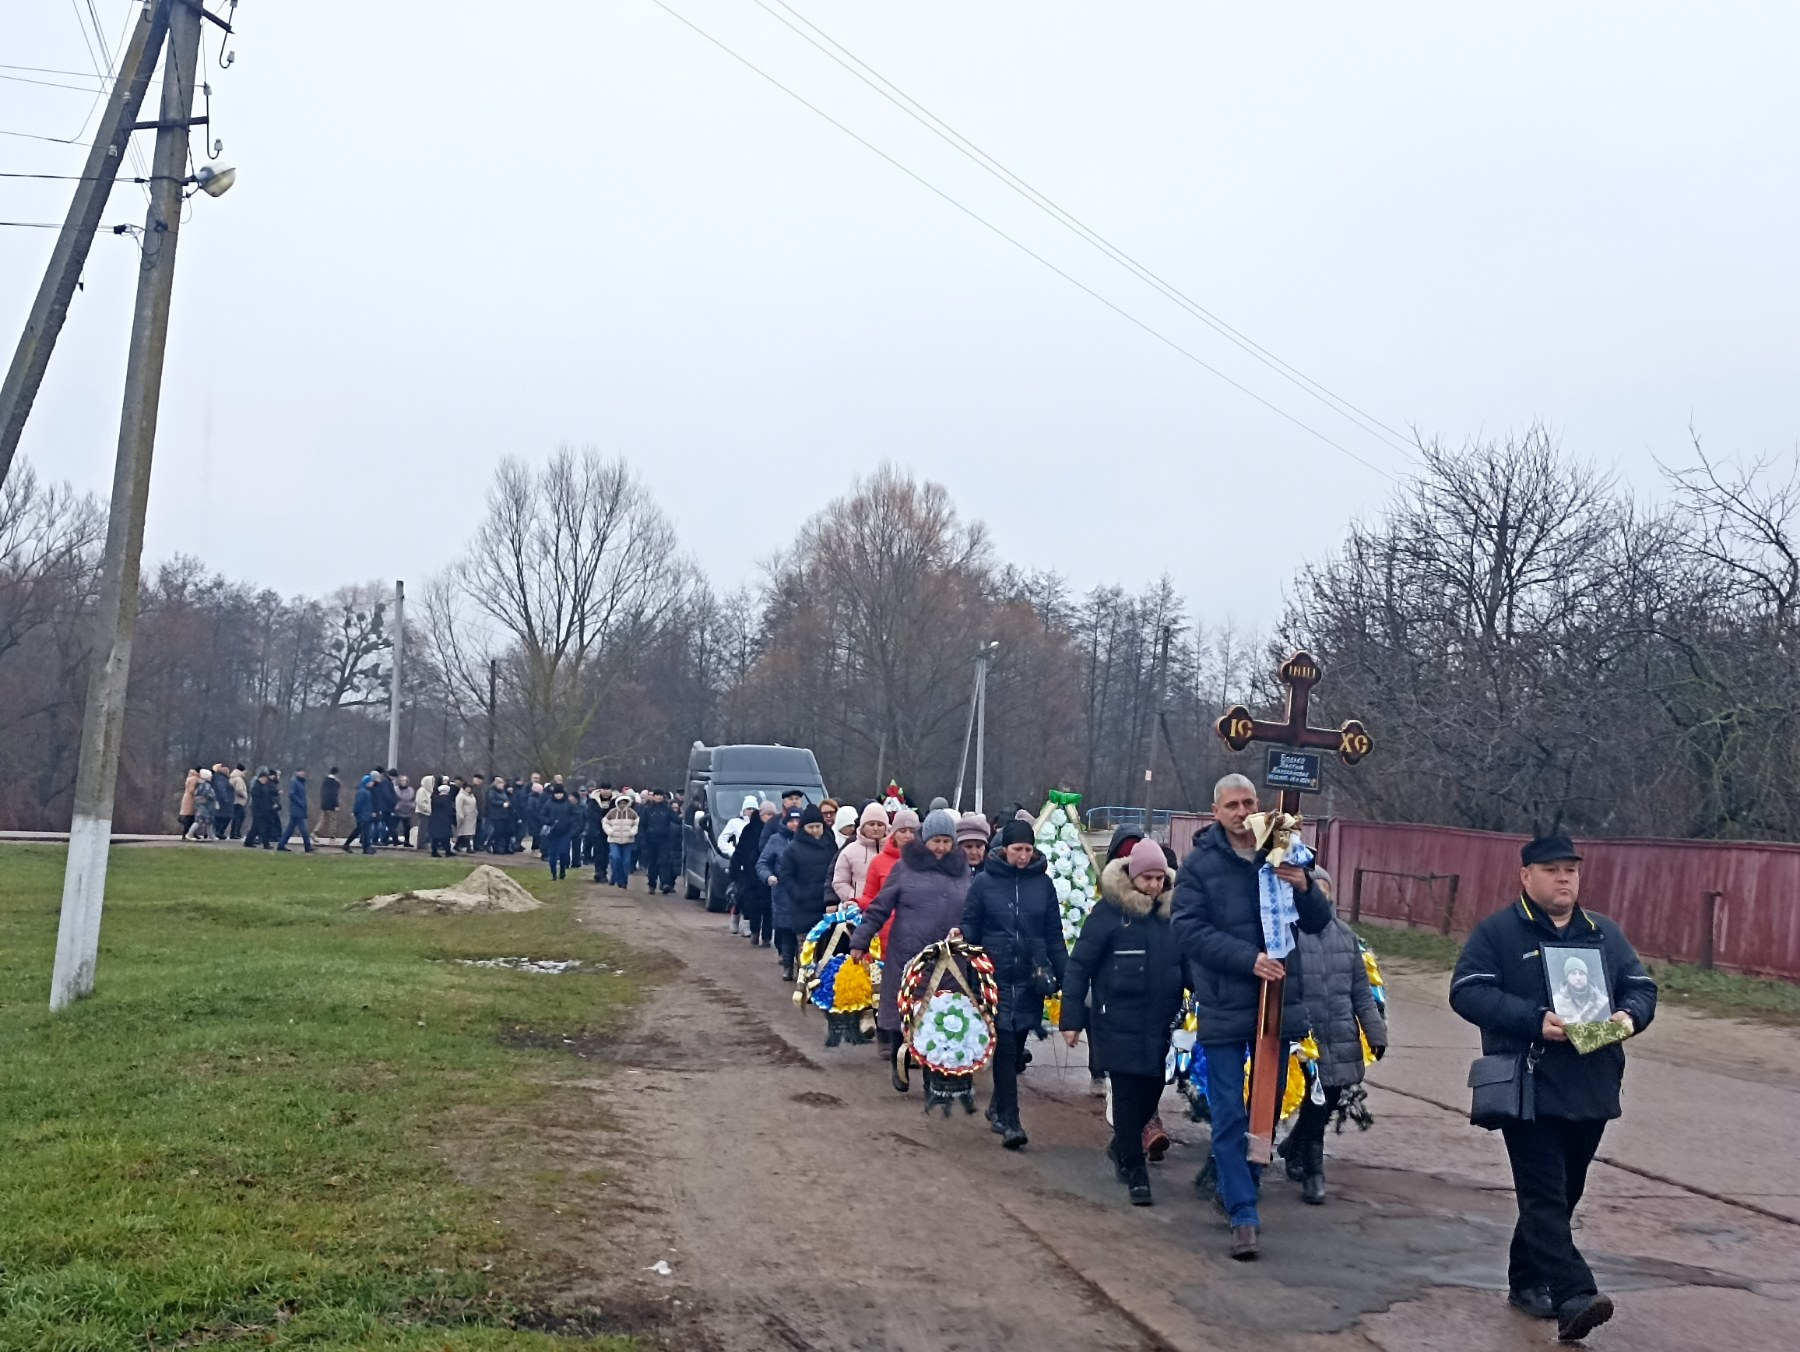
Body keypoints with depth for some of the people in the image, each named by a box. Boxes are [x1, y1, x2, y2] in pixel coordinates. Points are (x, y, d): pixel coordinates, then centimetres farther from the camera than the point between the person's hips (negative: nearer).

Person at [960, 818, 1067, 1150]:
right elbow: (970, 925, 4)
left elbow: (1054, 935, 7)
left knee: (1016, 1047, 9)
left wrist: (1064, 976, 5)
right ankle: (1009, 1121, -6)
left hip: (1031, 978, 2)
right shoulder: (984, 881, -1)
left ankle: (999, 1107, 28)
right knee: (1004, 1046, -7)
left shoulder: (1042, 882, 4)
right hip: (996, 976, -2)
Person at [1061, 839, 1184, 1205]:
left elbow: (1184, 965, 13)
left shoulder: (1170, 913, 6)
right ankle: (1135, 1172, 10)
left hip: (1159, 1025, 5)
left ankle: (1122, 1147, 37)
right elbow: (1079, 965, -7)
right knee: (1128, 1095, 0)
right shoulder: (1109, 912, -8)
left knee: (1151, 1092, 11)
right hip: (1118, 1023, -5)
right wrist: (1072, 1018, -9)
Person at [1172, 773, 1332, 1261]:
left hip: (1278, 1004, 4)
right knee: (1230, 1116, -4)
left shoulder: (1281, 857, 6)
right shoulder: (1199, 864, -5)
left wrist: (1304, 887, -15)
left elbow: (1318, 922, 7)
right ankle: (1244, 1215, 0)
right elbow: (1188, 928, -12)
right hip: (1224, 1009, -4)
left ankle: (1237, 1188, 32)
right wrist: (1249, 958, -22)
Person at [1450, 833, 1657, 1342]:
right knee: (1546, 1195, -12)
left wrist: (1630, 1015, -7)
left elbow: (1642, 987, 18)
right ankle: (1573, 1296, -20)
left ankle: (1527, 1280, 28)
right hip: (1529, 1088, -6)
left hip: (1592, 1090, 6)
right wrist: (1534, 1020, -22)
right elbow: (1467, 991, -10)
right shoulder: (1497, 932, -1)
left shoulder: (1606, 934, 15)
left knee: (1562, 1194, 14)